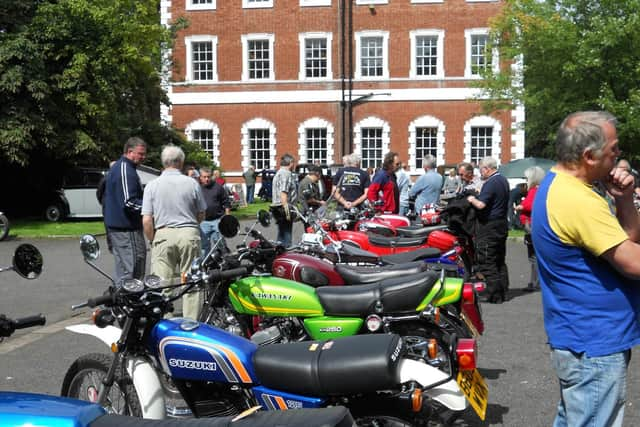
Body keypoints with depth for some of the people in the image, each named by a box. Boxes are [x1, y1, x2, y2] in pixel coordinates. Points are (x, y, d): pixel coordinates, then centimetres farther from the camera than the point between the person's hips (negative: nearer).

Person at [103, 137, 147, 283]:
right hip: (126, 228, -11)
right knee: (132, 271, -9)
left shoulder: (116, 167, 18)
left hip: (114, 225, 11)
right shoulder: (126, 170, -16)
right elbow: (129, 202, -23)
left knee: (122, 268, 15)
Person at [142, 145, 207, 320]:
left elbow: (146, 221, -3)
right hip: (189, 234, 0)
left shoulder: (152, 186, 0)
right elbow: (201, 215, 8)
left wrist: (152, 241, 11)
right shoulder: (192, 183, 0)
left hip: (163, 234, 0)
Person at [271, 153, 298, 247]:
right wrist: (286, 208, -26)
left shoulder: (279, 173, 22)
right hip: (283, 208, -11)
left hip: (277, 207, 11)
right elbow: (283, 192, -22)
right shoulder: (286, 173, -12)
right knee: (286, 234, -10)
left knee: (281, 235, 15)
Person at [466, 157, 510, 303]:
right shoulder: (504, 180, 12)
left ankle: (494, 294, -5)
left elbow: (481, 205, -26)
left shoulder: (490, 183, -17)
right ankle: (503, 292, 17)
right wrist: (479, 195, 18)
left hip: (489, 225, -10)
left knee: (487, 262, -5)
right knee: (500, 261, 14)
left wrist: (472, 199, -6)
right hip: (502, 224, 10)